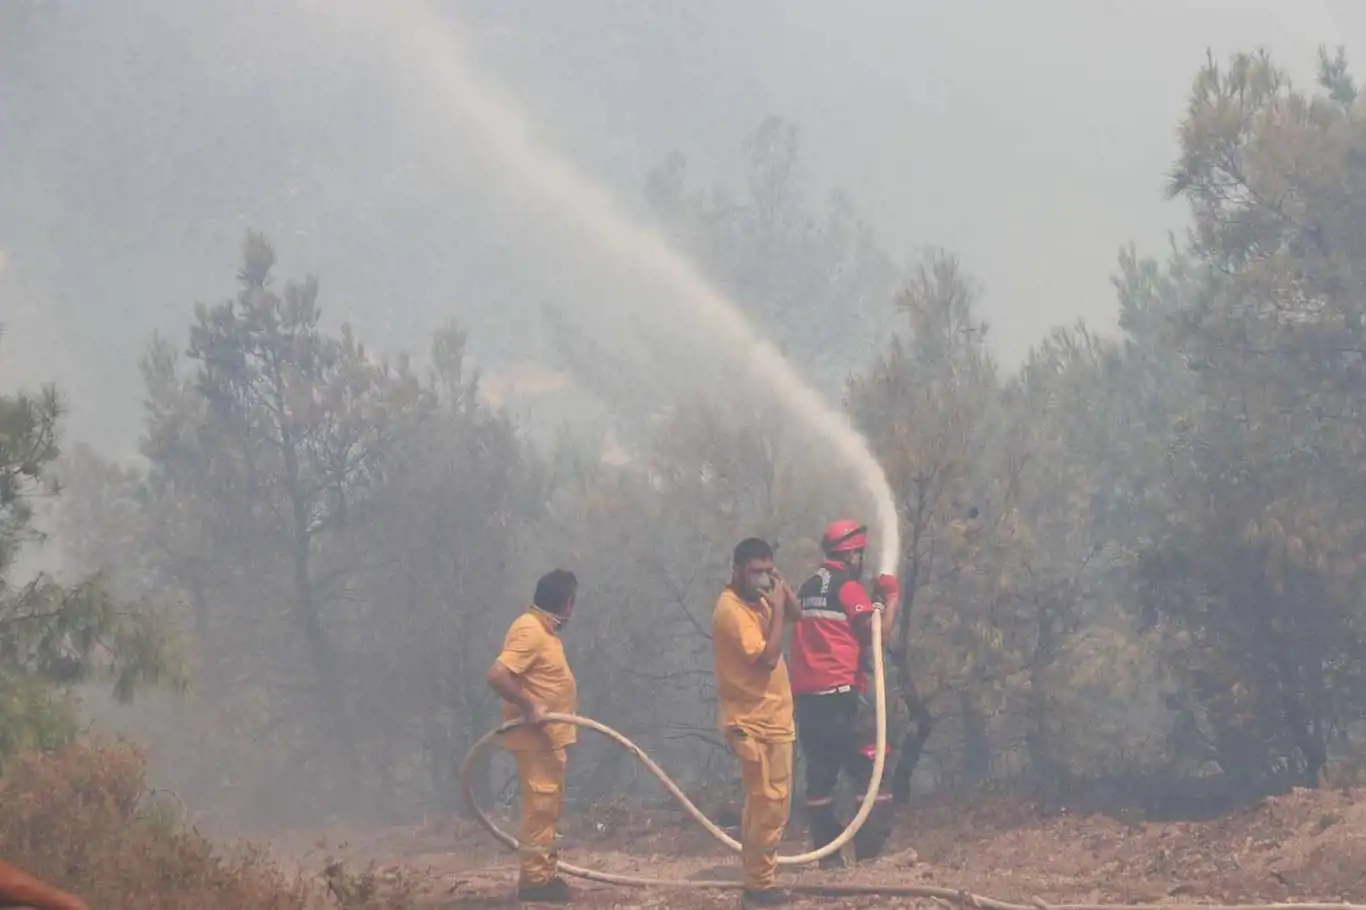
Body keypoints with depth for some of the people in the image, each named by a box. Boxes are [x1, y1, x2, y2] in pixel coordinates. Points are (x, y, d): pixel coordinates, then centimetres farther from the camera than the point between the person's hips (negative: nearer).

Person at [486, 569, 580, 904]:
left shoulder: (543, 629, 13)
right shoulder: (530, 631, -19)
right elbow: (497, 675, -29)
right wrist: (529, 707, -26)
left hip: (548, 736, 10)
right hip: (535, 737, -10)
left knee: (549, 806, 14)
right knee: (540, 806, -9)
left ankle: (545, 874, 20)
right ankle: (535, 879, -8)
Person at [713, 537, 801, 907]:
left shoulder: (756, 599, 9)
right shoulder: (732, 609, -19)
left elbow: (794, 612, 22)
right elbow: (767, 657, -25)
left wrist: (781, 588, 4)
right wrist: (776, 609, -20)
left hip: (769, 720, 10)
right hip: (755, 724, -10)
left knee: (762, 804, 15)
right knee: (770, 804, -10)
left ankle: (758, 879, 22)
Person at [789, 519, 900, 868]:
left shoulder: (808, 588, 18)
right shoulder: (847, 586, -6)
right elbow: (878, 632, -12)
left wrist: (876, 602, 20)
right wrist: (890, 599, 4)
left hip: (806, 695, 8)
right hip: (842, 693, -8)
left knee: (820, 774, 9)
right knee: (870, 768, -3)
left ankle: (827, 852, 7)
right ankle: (871, 849, -10)